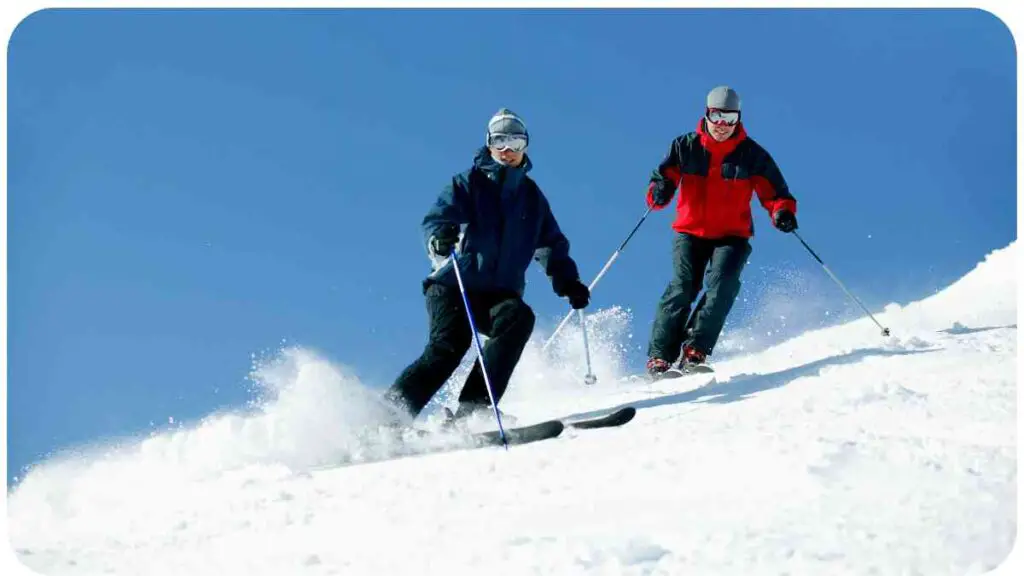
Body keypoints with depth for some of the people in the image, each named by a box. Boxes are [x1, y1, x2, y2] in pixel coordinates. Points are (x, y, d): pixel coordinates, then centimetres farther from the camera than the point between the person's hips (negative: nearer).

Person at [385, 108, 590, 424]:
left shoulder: (532, 196, 17)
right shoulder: (469, 183, 6)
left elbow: (551, 244, 22)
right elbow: (437, 217, -9)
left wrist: (568, 281, 4)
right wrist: (439, 238, -34)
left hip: (500, 293, 3)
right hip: (453, 285, -3)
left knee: (519, 317, -28)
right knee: (449, 343, -26)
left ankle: (473, 406, -33)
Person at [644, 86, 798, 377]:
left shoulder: (752, 155, 0)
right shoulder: (686, 146, 1)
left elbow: (775, 193, 1)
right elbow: (664, 176, -1)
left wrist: (783, 212, -22)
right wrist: (659, 192, -26)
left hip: (732, 235, 0)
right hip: (690, 232, 0)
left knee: (722, 286, -24)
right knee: (682, 287, -18)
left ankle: (694, 352, -23)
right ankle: (660, 356, -17)